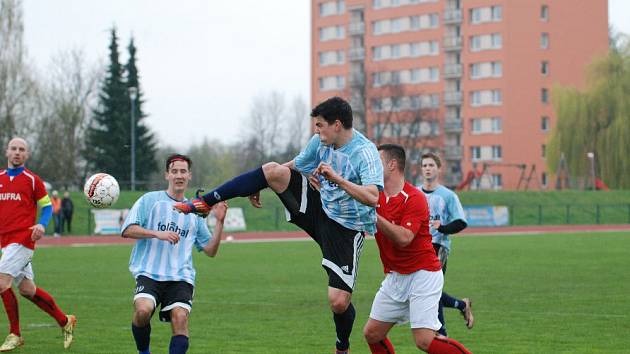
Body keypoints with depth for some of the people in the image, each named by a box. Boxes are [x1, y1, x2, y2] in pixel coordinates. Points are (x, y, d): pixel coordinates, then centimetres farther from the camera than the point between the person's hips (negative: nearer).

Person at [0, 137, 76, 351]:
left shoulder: (32, 180, 1)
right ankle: (65, 321, 23)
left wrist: (41, 225, -11)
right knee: (26, 289, 8)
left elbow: (47, 206, 6)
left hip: (23, 239, -6)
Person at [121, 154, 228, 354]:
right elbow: (127, 230, -1)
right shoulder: (149, 200, 9)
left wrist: (219, 222, 6)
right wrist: (158, 234, -12)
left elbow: (210, 251, 17)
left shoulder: (194, 212, 19)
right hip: (149, 273, -2)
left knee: (180, 318, -23)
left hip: (181, 278, 2)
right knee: (143, 310, -27)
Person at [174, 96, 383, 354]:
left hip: (346, 229, -6)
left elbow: (373, 197, -36)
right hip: (320, 207, 6)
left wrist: (337, 179, -40)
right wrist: (258, 186, 15)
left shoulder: (366, 153, -23)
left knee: (339, 301, -13)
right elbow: (294, 166, 16)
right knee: (273, 170, -16)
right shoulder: (319, 142, -1)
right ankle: (205, 202, -8)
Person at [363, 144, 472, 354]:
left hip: (422, 275, -7)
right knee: (371, 334, 4)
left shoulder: (414, 198, -15)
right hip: (394, 277, 7)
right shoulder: (375, 195, 6)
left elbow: (403, 238, -26)